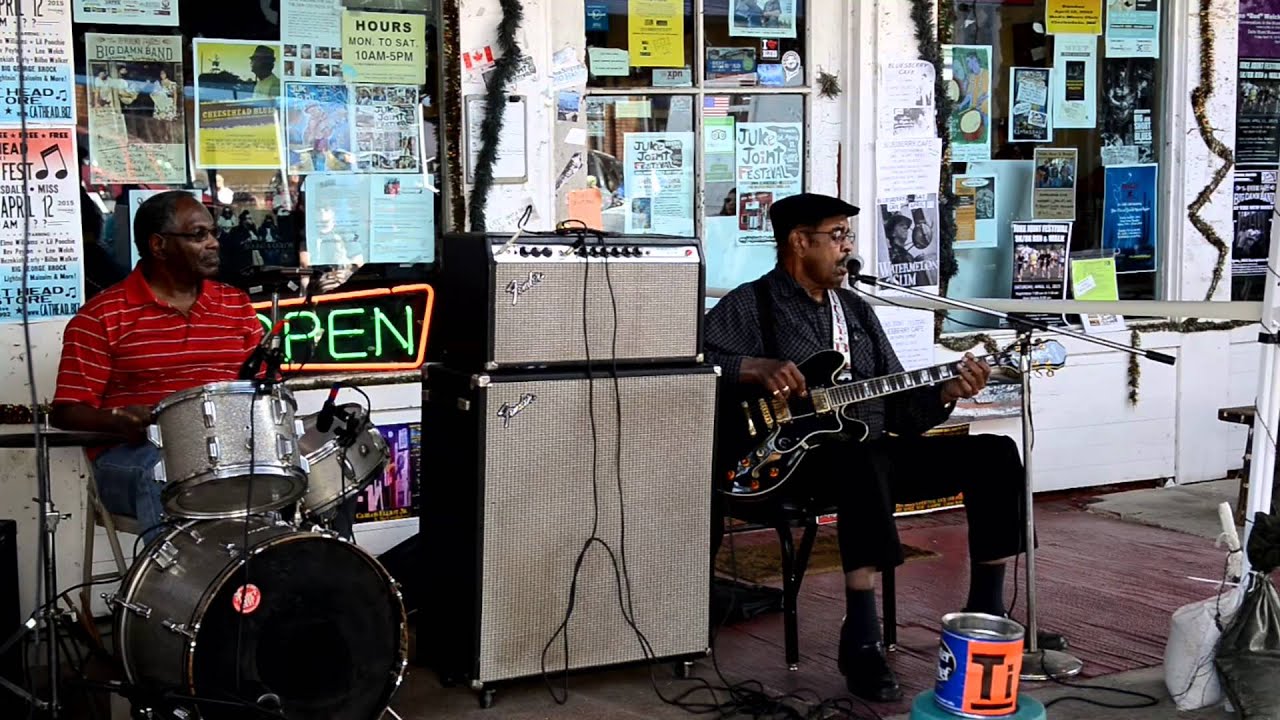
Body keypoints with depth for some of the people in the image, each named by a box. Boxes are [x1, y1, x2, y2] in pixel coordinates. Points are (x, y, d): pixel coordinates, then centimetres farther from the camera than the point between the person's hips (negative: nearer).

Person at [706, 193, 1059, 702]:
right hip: (793, 457, -7)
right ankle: (862, 641, -35)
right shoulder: (749, 306, 1)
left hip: (874, 450, 7)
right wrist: (756, 369, -23)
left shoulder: (857, 310, 22)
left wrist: (943, 393, 1)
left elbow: (896, 404, 20)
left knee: (995, 455, -6)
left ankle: (985, 615, 0)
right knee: (864, 463, -41)